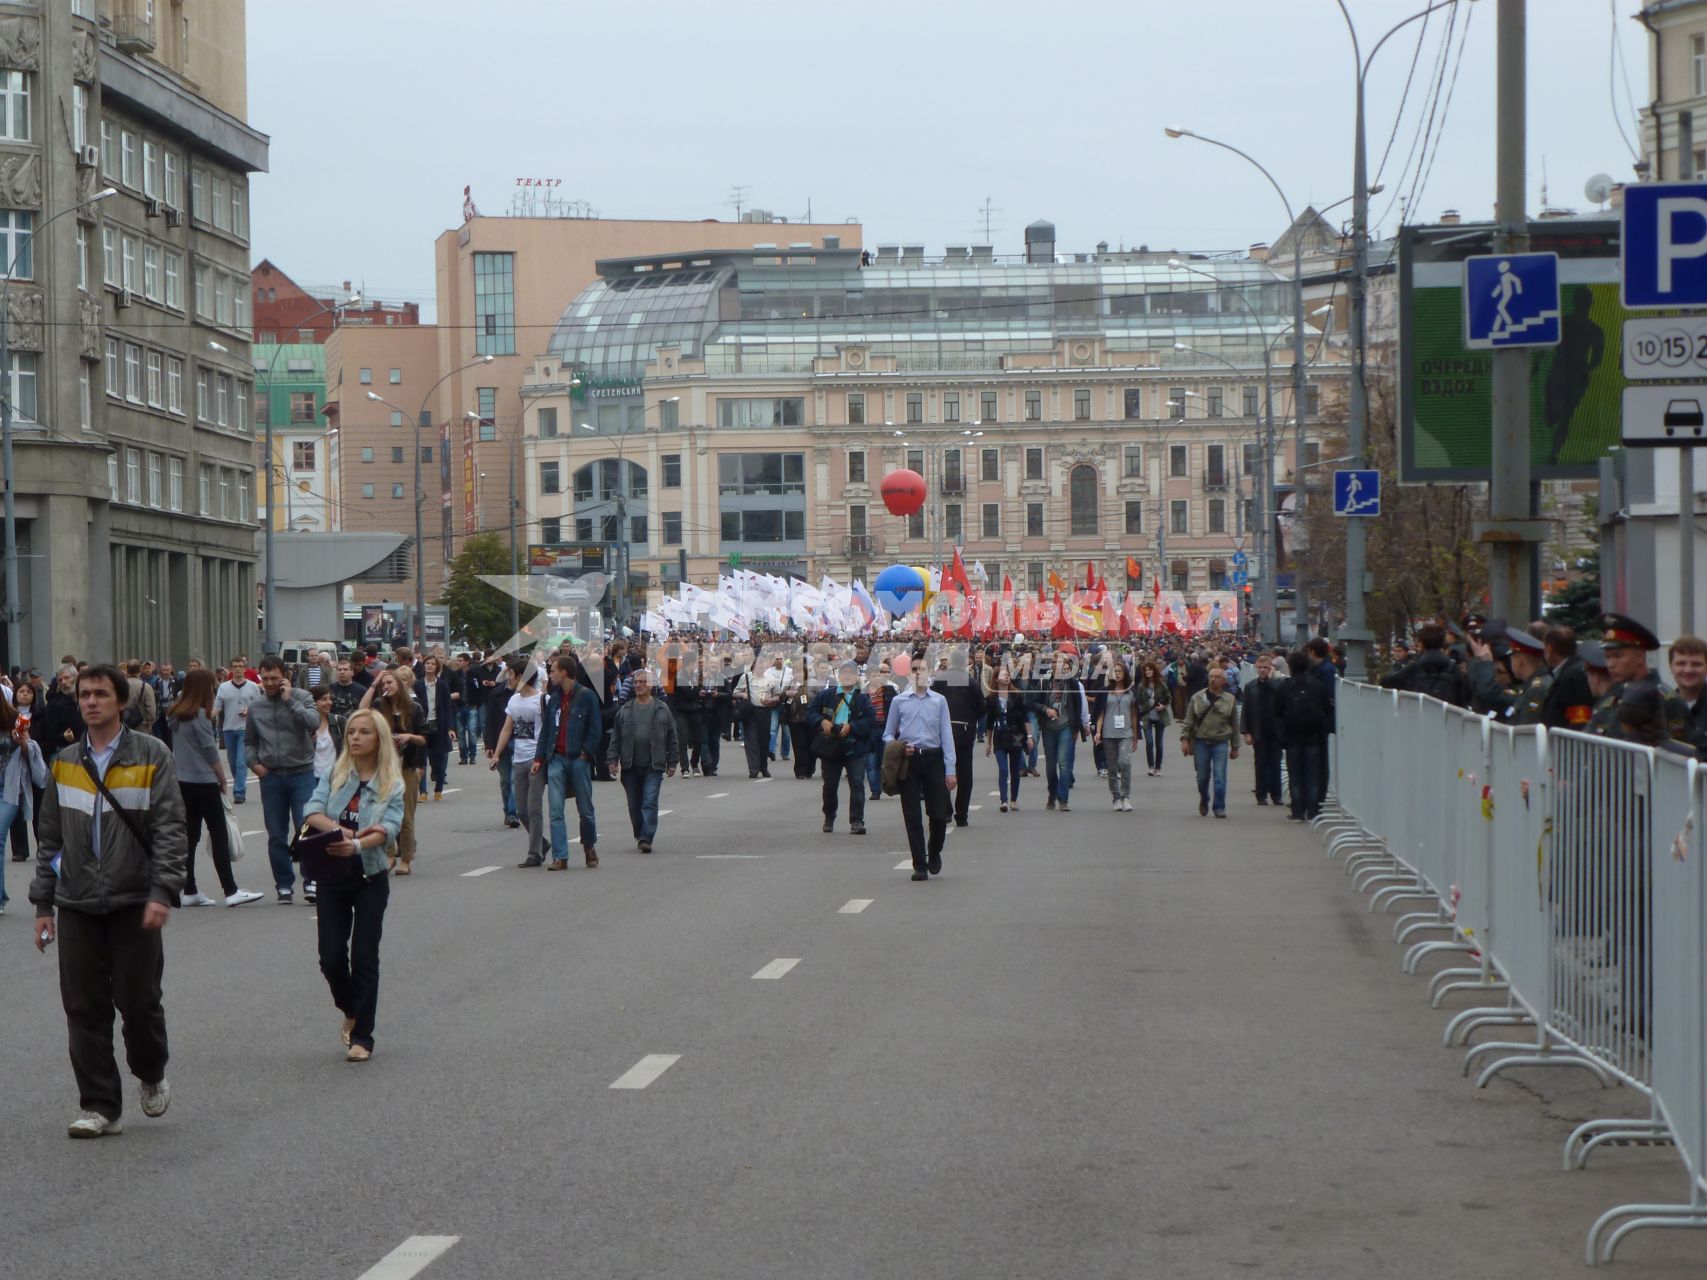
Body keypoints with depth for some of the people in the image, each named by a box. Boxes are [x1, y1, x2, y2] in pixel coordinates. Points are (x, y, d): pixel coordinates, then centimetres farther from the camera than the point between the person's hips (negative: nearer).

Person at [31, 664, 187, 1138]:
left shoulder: (151, 756, -2)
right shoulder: (64, 763, 10)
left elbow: (169, 829, -7)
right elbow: (51, 839, 15)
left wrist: (162, 891, -17)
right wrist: (43, 903, 10)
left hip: (134, 902, -3)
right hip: (77, 904, 3)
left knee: (138, 1001, 0)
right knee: (85, 1009, 1)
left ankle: (151, 1076, 28)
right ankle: (100, 1107, 7)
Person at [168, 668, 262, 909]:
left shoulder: (176, 714, 10)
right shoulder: (200, 714, -13)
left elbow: (175, 748, 13)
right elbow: (210, 750, -13)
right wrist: (223, 779, -2)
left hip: (182, 781, 8)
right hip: (203, 781, -8)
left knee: (189, 836, 10)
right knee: (219, 834, -6)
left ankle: (189, 891, 10)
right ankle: (231, 891, -8)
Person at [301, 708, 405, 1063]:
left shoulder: (393, 785, -2)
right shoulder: (335, 776, 4)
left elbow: (388, 830, -17)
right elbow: (313, 812, -10)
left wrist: (357, 844, -36)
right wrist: (341, 830, -28)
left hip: (370, 878, -2)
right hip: (332, 876, 2)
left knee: (364, 957, -4)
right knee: (331, 957, 0)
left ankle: (362, 1037, 4)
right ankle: (351, 1011, 30)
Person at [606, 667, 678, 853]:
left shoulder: (662, 710, 3)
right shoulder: (624, 710, 9)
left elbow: (672, 739, 6)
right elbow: (615, 738, 10)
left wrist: (672, 763, 2)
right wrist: (612, 760, 1)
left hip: (653, 767, -3)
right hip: (630, 767, 3)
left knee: (650, 803, -11)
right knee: (634, 805, 10)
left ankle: (646, 838, -14)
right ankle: (639, 836, 26)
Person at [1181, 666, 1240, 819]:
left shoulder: (1230, 700, 4)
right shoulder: (1197, 697, 4)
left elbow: (1235, 725, 9)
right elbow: (1188, 721, 6)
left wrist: (1235, 747, 10)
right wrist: (1185, 739, -3)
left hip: (1221, 743, -1)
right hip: (1201, 742, 1)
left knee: (1220, 777, -7)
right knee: (1202, 776, 8)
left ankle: (1219, 807, 1)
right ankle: (1204, 800, 32)